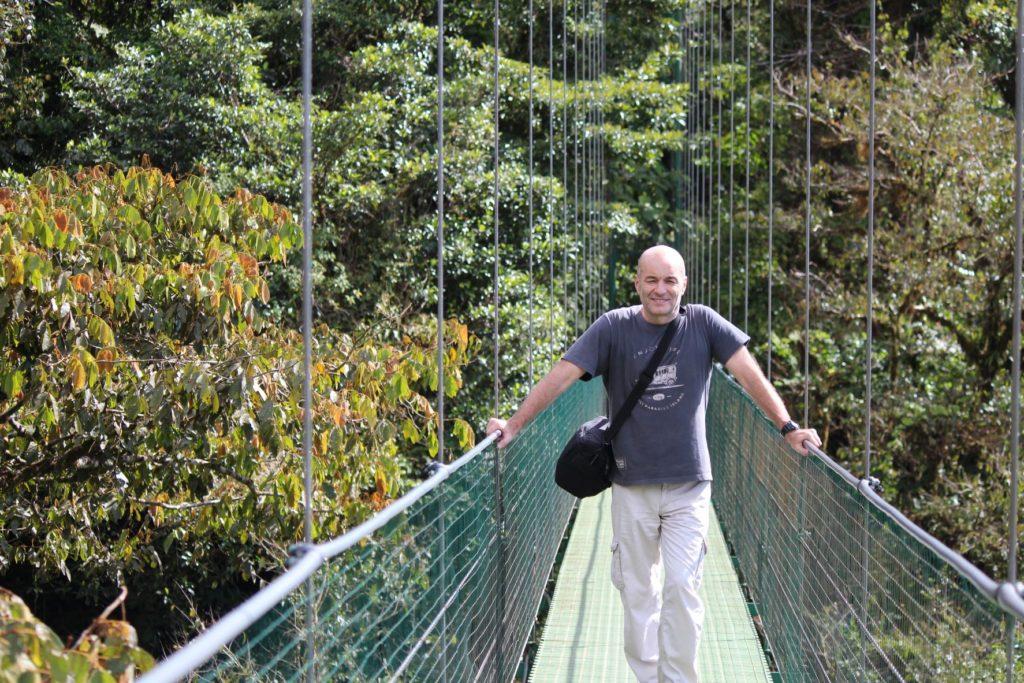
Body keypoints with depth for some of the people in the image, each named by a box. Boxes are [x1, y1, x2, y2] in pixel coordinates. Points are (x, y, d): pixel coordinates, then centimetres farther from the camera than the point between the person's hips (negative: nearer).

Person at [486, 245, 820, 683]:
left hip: (688, 484, -1)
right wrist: (513, 426, -16)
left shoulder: (703, 323, -2)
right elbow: (561, 376, -8)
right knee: (636, 591, 8)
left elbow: (749, 373, -6)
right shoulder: (614, 328, -4)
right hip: (632, 485, 1)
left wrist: (787, 427, -17)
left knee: (683, 586, -7)